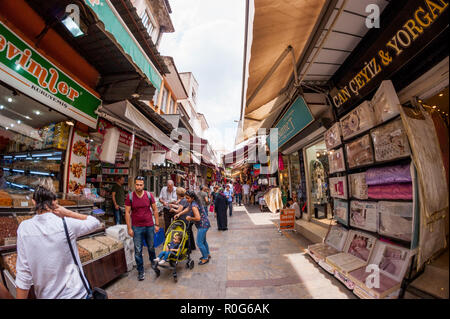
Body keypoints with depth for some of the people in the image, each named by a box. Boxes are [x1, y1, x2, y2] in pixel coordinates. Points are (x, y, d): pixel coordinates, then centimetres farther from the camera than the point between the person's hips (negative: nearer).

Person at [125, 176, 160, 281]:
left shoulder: (149, 195, -5)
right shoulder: (130, 196, -7)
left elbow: (155, 210, 1)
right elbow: (127, 213, -3)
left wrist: (157, 224, 0)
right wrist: (129, 228, -6)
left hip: (149, 226, 1)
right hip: (136, 227, -1)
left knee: (151, 247, 18)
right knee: (138, 251, 6)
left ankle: (153, 262, 44)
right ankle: (140, 271, 26)